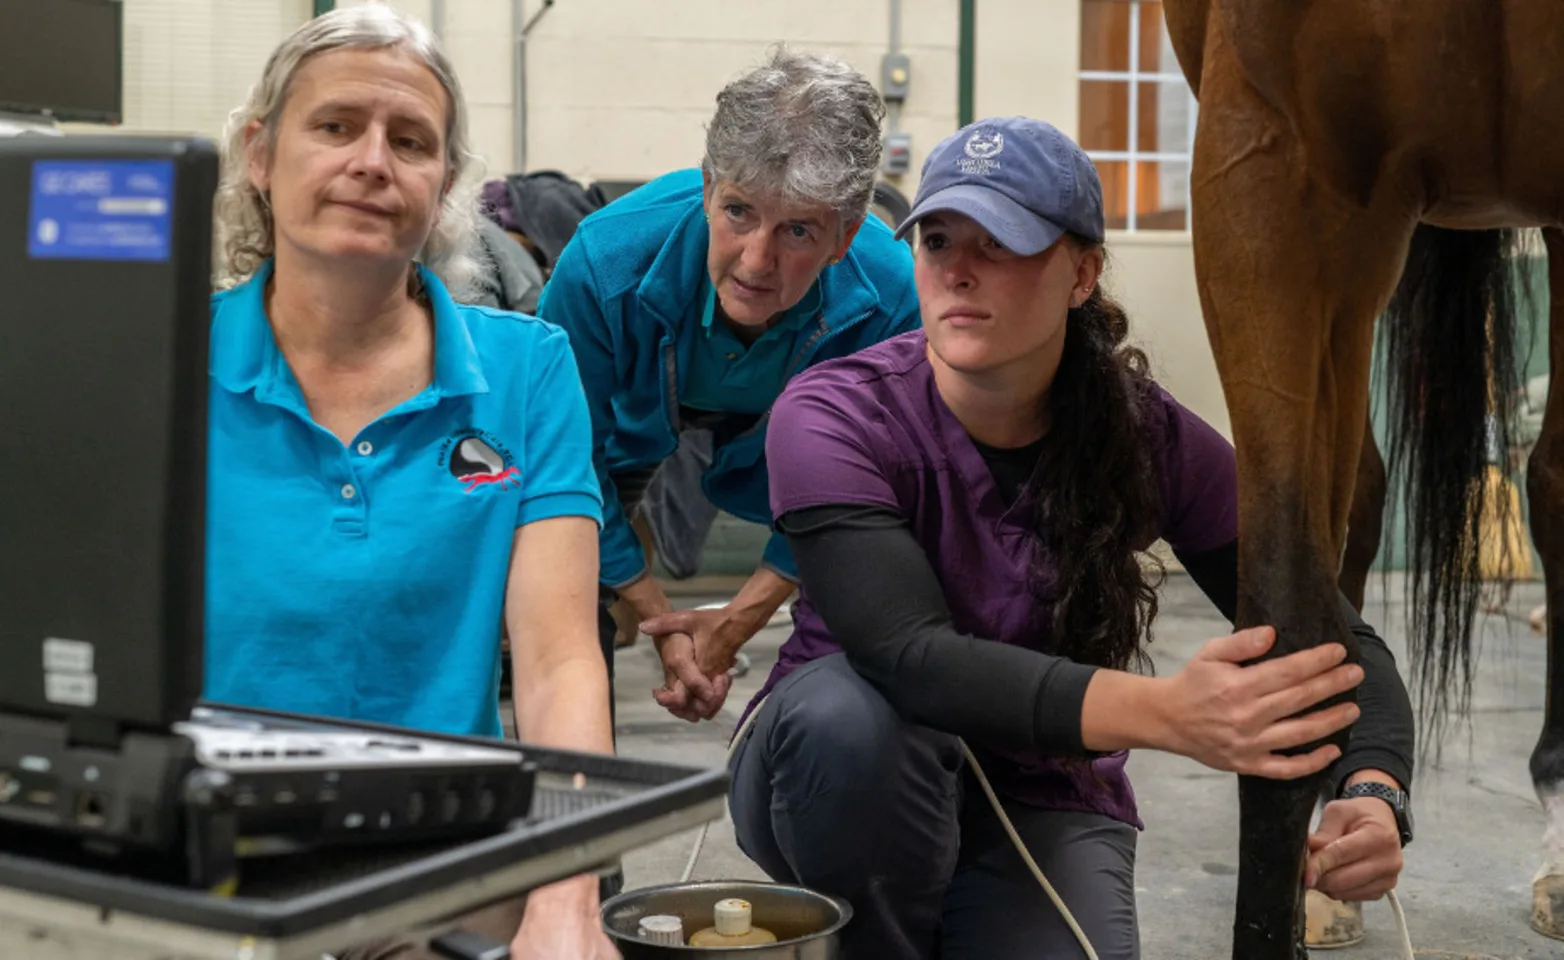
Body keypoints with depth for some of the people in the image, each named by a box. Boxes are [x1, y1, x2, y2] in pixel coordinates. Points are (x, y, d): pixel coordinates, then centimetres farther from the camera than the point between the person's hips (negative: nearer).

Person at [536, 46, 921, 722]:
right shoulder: (602, 265, -39)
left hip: (779, 433, 2)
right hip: (630, 420, -1)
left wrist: (739, 619, -16)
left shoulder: (889, 297, -35)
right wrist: (657, 616, -17)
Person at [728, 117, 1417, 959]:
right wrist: (1170, 714, -48)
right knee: (841, 709, -36)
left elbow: (1336, 644, -10)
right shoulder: (832, 421, -21)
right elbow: (914, 658, -35)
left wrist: (1374, 796, -32)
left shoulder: (1152, 440, -12)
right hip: (837, 772, -1)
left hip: (1043, 802, 2)